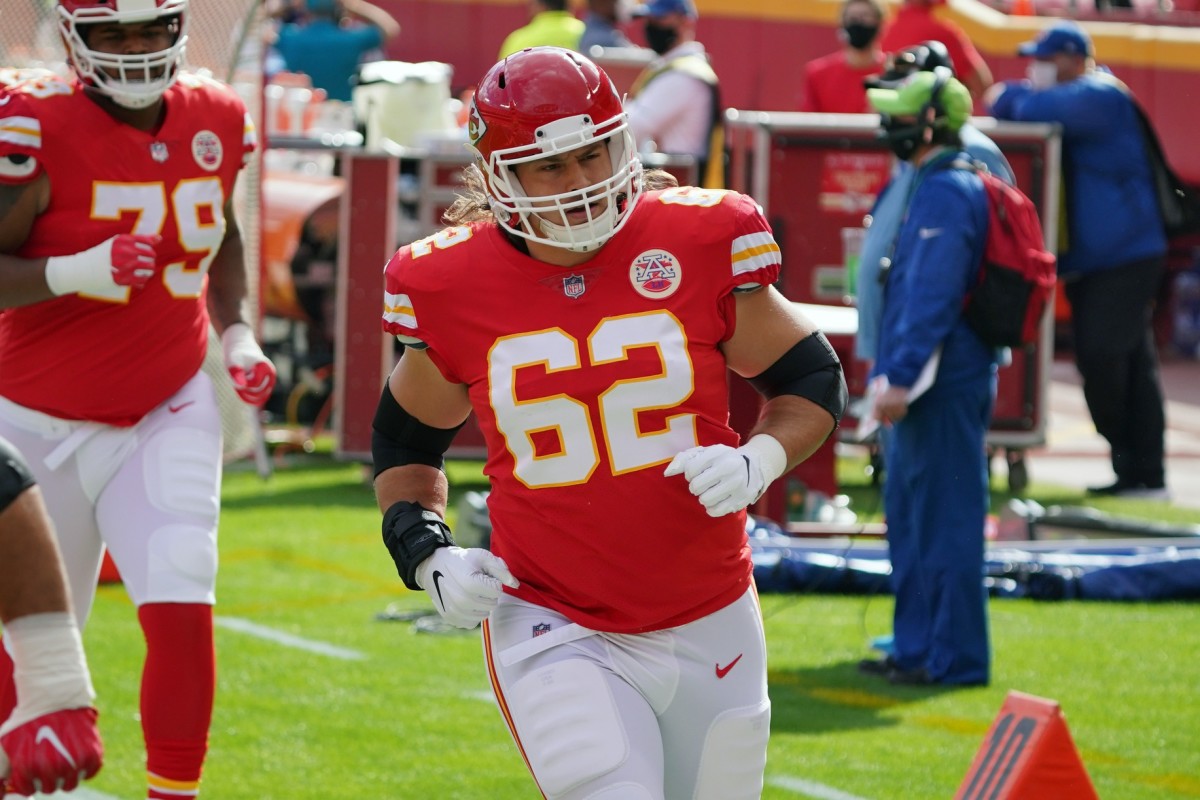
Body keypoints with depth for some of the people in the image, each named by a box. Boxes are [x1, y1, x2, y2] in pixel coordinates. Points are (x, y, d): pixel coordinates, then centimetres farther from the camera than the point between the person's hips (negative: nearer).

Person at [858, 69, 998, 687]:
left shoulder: (946, 193, -16)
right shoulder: (933, 187, 17)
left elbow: (933, 295, -22)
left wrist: (901, 377, -24)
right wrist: (890, 371, 24)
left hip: (944, 381, -11)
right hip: (927, 381, 11)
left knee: (944, 519, -7)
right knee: (909, 513, 16)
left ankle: (955, 657, -5)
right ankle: (918, 647, 23)